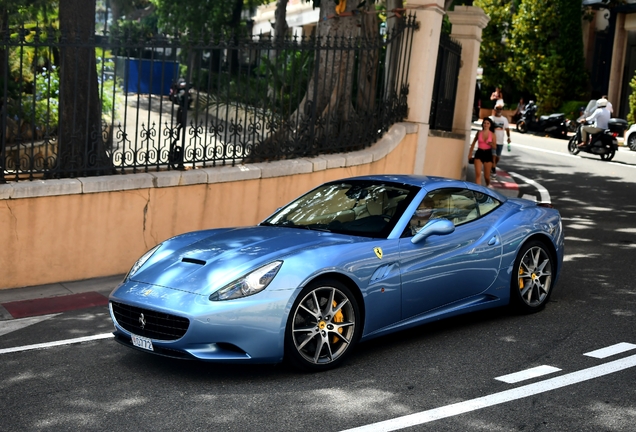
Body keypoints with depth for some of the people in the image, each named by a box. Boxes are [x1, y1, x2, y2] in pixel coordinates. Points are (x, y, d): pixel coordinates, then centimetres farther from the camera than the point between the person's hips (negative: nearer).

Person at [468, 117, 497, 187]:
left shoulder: (492, 135, -2)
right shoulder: (479, 133, 2)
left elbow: (495, 147, -1)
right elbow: (473, 143, 13)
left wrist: (491, 144, -24)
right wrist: (470, 154, 12)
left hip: (488, 154, 0)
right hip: (479, 153, 0)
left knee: (486, 175, 9)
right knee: (478, 173, -14)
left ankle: (488, 186, 39)